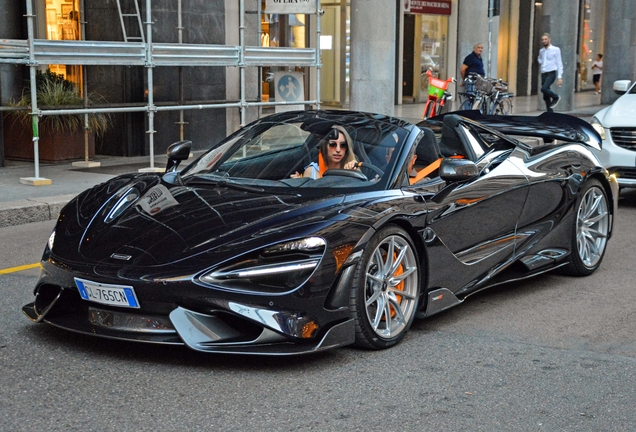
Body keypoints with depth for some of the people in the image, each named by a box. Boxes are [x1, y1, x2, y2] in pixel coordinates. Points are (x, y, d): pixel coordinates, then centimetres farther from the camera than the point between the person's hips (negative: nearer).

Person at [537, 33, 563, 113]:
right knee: (546, 97, 4)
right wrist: (539, 59, 10)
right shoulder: (541, 51, 13)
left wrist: (560, 77, -11)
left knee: (544, 89, -28)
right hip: (543, 74, 6)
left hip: (551, 73, -6)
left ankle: (556, 97, -2)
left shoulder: (555, 49, -4)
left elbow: (559, 64, -5)